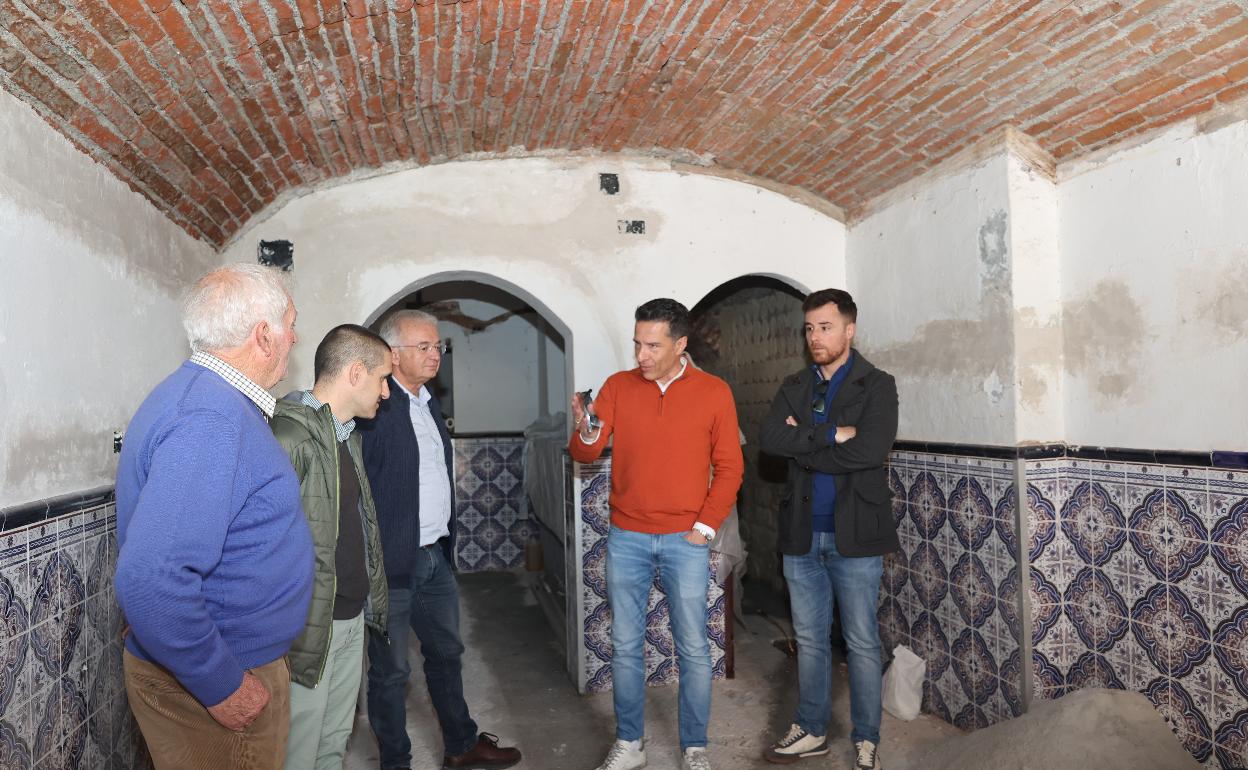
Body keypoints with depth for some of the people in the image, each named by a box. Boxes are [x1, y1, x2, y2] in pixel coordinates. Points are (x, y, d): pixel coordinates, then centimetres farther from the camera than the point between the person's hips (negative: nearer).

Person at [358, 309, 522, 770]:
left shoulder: (428, 403, 12)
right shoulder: (376, 407, -16)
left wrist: (446, 539, 17)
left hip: (436, 557, 9)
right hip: (394, 560, -9)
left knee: (447, 653, 21)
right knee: (390, 670, 7)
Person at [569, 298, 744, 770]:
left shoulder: (714, 392, -3)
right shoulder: (618, 387, 1)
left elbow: (729, 467, 0)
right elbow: (584, 455, -1)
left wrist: (706, 526, -6)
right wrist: (585, 434, -24)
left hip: (686, 540, -1)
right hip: (626, 539, 2)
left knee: (693, 649, 5)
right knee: (625, 646, 10)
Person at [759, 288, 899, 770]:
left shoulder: (876, 385, -3)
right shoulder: (794, 388, 9)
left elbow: (871, 450, -19)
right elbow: (769, 438, -8)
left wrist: (803, 444, -11)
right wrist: (831, 434, -18)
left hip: (855, 535, -4)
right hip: (802, 535, 4)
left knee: (862, 643, 7)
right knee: (809, 639, 14)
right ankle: (811, 730, 29)